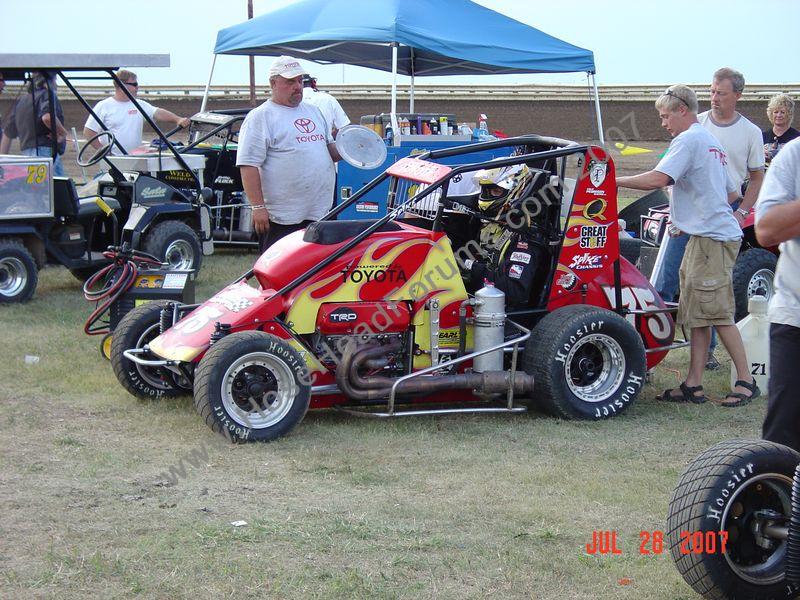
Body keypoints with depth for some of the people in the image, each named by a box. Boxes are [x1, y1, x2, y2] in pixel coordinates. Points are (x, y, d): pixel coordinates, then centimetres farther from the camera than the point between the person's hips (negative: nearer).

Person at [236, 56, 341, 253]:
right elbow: (249, 165, -13)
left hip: (320, 214, 7)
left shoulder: (313, 111, 19)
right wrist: (258, 207, -19)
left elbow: (329, 148, 28)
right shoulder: (260, 117, -6)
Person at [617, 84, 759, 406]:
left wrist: (614, 181, -16)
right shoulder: (711, 141, 21)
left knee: (718, 313, -6)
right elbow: (732, 193, 27)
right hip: (705, 236, 10)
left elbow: (658, 178, -23)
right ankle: (693, 386, 8)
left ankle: (746, 381, 0)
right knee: (697, 314, 8)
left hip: (713, 238, -10)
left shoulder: (689, 140, -10)